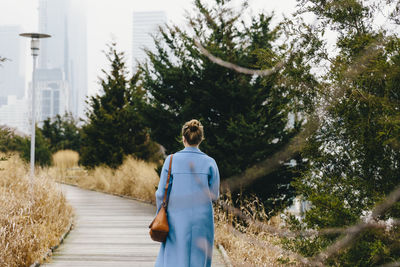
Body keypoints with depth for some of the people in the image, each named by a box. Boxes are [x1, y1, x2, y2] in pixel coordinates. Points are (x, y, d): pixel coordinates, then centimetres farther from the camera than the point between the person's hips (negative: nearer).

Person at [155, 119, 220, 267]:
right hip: (202, 220, 0)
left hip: (177, 218, 0)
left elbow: (161, 193, -1)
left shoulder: (171, 160, -3)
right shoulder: (209, 162, -3)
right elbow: (214, 195, 1)